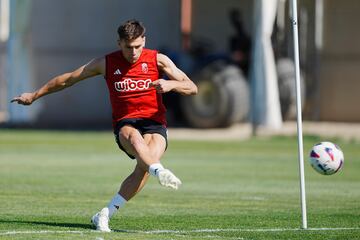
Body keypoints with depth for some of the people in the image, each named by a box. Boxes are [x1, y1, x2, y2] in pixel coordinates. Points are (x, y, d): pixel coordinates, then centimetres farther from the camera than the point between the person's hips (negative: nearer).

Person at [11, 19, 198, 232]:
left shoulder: (158, 60, 2)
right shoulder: (106, 63, 4)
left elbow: (192, 88, 0)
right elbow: (68, 79, 16)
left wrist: (171, 84, -22)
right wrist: (35, 95, 23)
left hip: (154, 123, 0)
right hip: (125, 124, 0)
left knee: (145, 165, -31)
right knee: (134, 136, -39)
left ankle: (105, 214, -24)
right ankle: (160, 171, -66)